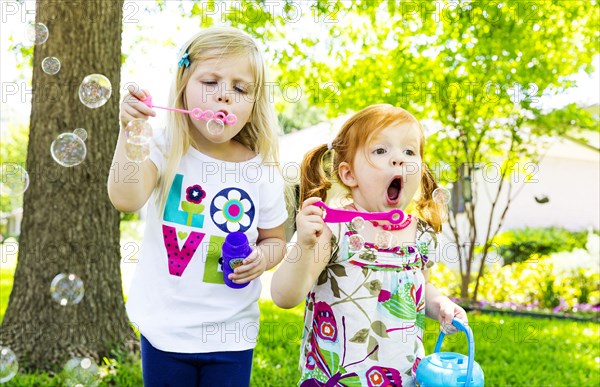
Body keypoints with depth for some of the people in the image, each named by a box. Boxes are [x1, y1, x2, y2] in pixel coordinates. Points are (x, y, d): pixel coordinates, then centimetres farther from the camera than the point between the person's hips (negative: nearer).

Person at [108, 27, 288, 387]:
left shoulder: (262, 172, -7)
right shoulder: (166, 151, -9)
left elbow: (275, 240, 6)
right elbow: (126, 199, -27)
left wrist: (262, 258, -14)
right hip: (164, 329, 0)